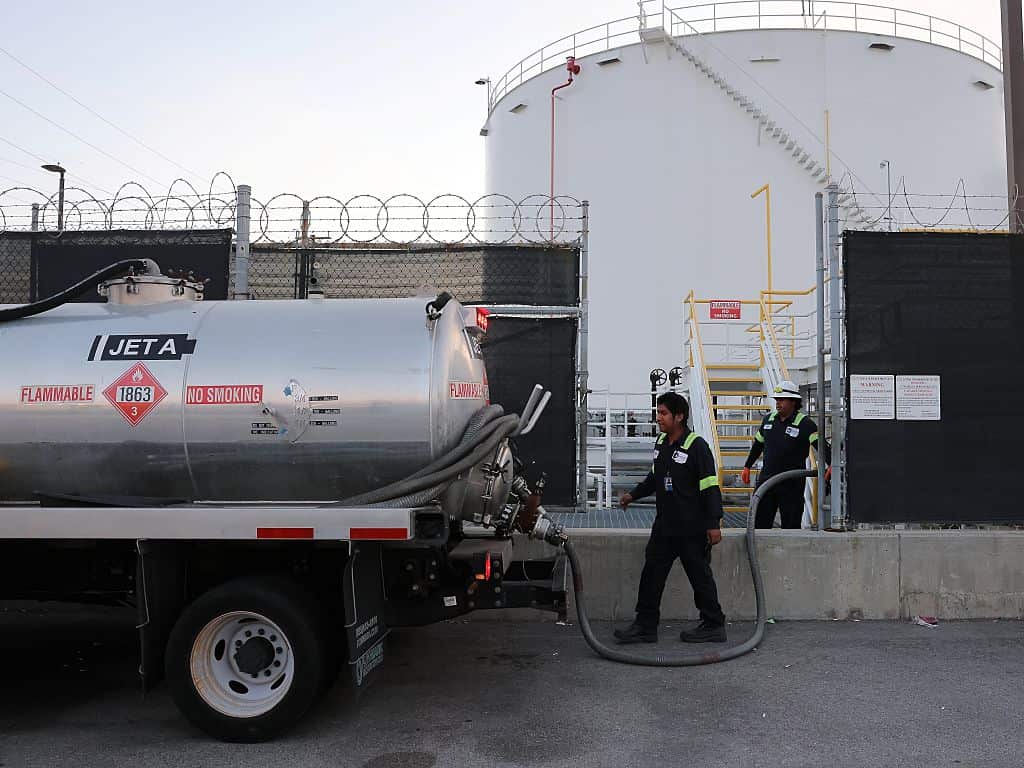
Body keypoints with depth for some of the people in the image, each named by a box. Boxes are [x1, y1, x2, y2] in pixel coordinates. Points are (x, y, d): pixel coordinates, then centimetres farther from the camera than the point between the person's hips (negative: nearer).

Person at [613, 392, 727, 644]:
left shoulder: (697, 446, -13)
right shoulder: (661, 443, 10)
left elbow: (710, 487, -15)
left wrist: (714, 523, -17)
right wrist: (633, 495, 20)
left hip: (692, 529, -8)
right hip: (664, 526, 8)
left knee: (700, 576, 4)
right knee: (652, 574, 8)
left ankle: (714, 626, 19)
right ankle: (646, 626, 16)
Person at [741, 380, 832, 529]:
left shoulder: (804, 423, -10)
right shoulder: (769, 419, 8)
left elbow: (821, 444, -22)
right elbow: (757, 444, 20)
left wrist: (831, 465, -38)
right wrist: (747, 467, 23)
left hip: (792, 484, -5)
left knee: (791, 525, 3)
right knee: (759, 524, 7)